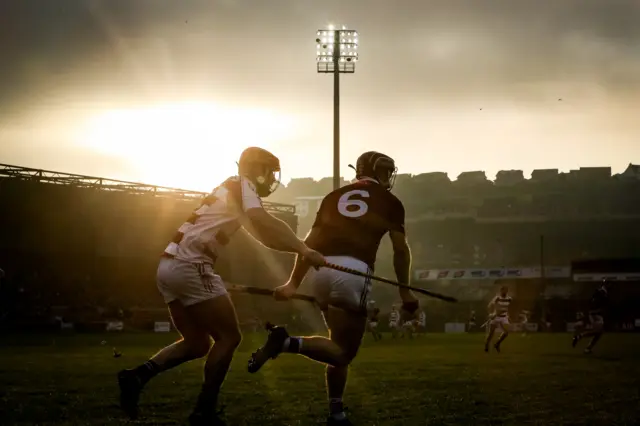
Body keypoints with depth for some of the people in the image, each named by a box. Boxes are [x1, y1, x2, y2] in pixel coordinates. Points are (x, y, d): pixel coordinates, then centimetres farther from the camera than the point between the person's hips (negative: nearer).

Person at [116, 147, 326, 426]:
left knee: (197, 343, 16)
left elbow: (263, 235, 24)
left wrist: (299, 248, 13)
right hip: (190, 266, -9)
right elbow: (262, 222, -21)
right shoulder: (242, 186, -2)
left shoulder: (229, 190, 26)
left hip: (169, 266, 9)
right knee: (228, 337, 0)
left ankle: (137, 375, 0)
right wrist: (303, 249, -26)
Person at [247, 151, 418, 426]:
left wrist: (293, 283, 18)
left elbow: (310, 243, 19)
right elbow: (400, 250, 10)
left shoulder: (334, 196, 24)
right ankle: (287, 342, -23)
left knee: (342, 346, 19)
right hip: (352, 272, -6)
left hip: (321, 271, 6)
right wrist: (405, 291, 18)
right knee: (343, 351, -1)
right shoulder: (389, 202, 14)